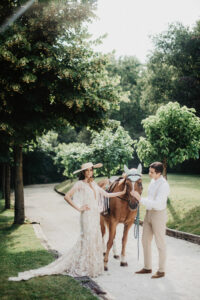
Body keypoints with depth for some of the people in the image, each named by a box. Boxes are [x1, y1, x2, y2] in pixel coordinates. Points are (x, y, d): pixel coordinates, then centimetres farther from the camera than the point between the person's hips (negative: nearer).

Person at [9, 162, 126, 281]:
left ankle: (94, 265, 22)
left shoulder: (94, 184, 14)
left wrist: (122, 193, 12)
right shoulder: (80, 184, -6)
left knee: (96, 239, 10)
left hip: (96, 215, 7)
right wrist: (78, 208, -13)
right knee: (88, 239, -4)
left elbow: (106, 194, 18)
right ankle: (85, 267, 6)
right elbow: (67, 197, -11)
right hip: (87, 215, -7)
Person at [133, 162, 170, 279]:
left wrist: (140, 199, -31)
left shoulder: (164, 185, -21)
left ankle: (161, 270, 16)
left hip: (159, 214, -9)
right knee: (145, 240, 14)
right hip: (149, 213, 9)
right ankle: (147, 267, 26)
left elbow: (157, 203, -29)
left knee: (160, 243, 3)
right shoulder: (153, 181, 5)